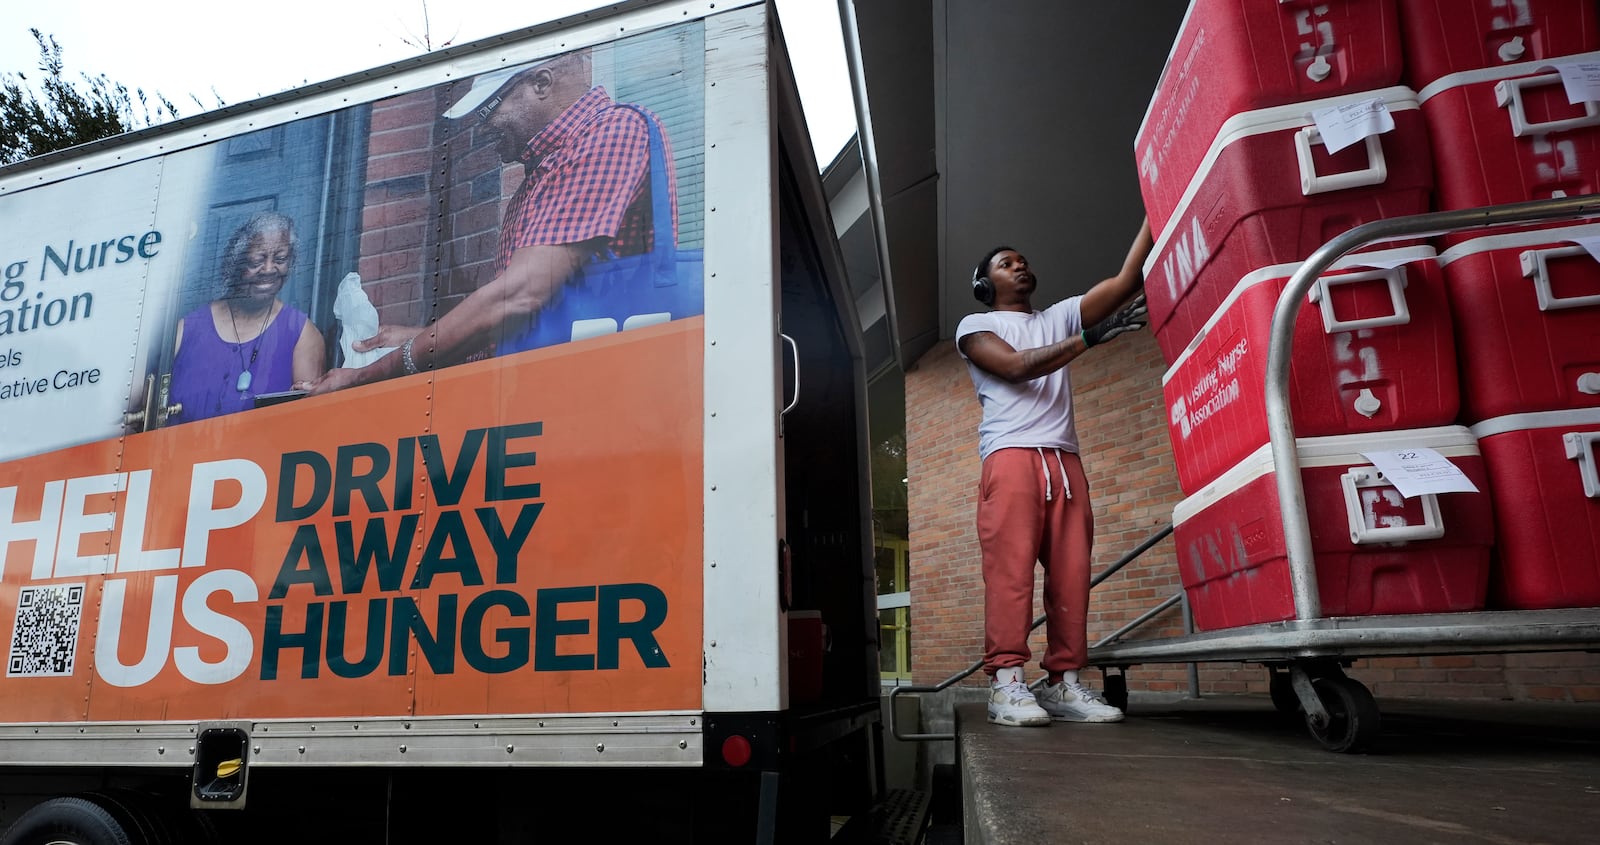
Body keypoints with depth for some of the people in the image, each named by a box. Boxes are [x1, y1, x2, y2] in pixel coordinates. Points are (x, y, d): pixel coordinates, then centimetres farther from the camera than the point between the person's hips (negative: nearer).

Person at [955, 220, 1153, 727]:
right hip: (1010, 456, -5)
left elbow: (1127, 282, 16)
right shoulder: (975, 326, 14)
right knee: (1010, 568, -14)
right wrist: (1090, 338, -7)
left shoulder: (1059, 317, 27)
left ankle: (1064, 683, -1)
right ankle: (1007, 683, -16)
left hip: (1065, 460, 5)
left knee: (1071, 573, -3)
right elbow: (1017, 366, -5)